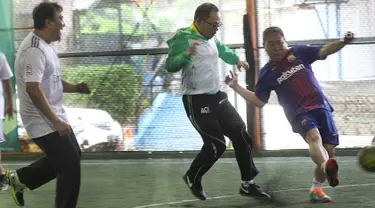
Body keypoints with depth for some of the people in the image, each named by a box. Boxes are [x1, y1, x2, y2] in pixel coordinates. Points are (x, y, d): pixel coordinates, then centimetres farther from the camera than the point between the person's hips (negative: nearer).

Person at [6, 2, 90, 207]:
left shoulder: (44, 46, 10)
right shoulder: (34, 50, -22)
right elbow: (33, 89, -29)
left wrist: (74, 88, 6)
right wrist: (55, 121, -28)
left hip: (53, 118, 10)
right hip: (43, 122, -10)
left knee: (72, 156, 21)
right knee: (70, 167, -7)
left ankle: (20, 179, 28)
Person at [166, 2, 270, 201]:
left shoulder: (211, 38, 8)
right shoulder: (183, 38, -17)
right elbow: (170, 65, -29)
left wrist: (236, 60, 34)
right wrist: (186, 55, -45)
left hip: (217, 97, 9)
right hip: (197, 101, -9)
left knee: (241, 134, 5)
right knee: (216, 144, -9)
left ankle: (247, 184, 15)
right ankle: (192, 178, 17)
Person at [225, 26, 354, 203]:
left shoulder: (299, 52, 10)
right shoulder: (267, 73, 8)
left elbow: (325, 51, 3)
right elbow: (259, 101, 9)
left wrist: (343, 43, -16)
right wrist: (236, 87, -1)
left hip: (321, 107, 3)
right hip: (299, 113, -3)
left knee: (329, 150, -3)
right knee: (314, 136, -34)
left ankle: (316, 189, 14)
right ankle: (327, 167, -65)